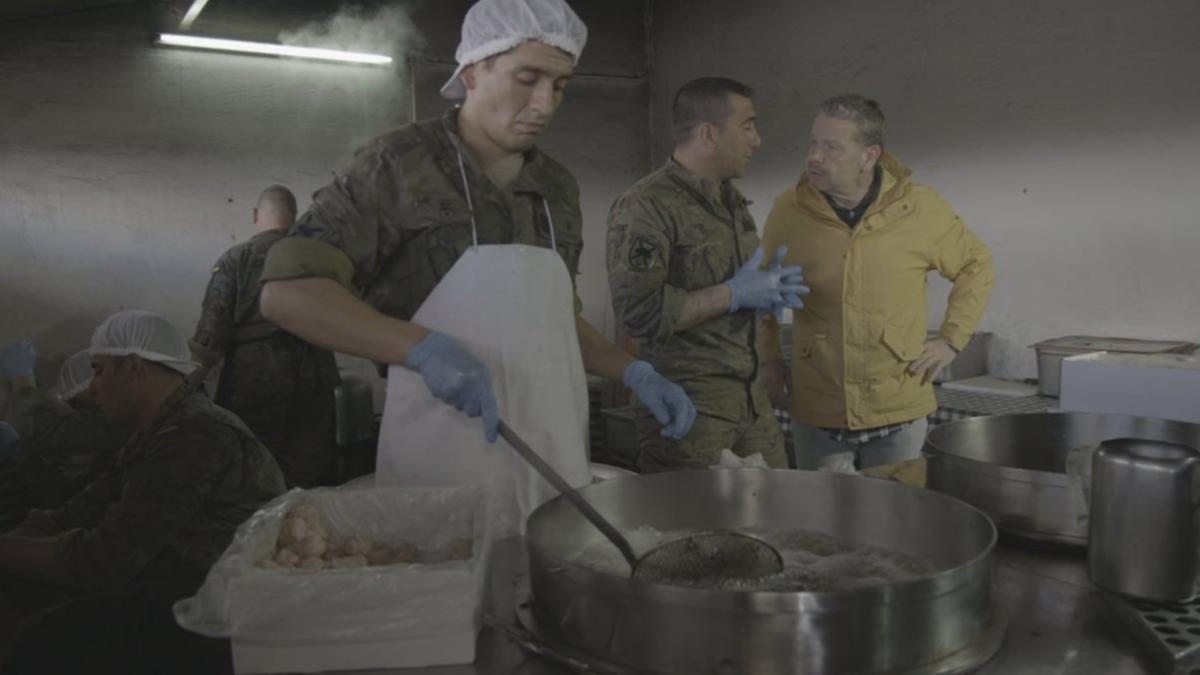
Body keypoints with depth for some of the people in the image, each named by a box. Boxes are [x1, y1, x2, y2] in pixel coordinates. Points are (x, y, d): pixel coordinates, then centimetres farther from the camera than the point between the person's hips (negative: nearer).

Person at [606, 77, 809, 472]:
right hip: (687, 402, -8)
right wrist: (732, 295, -17)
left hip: (750, 394, 8)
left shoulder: (733, 202, 15)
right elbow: (639, 310, -23)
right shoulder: (645, 206, -14)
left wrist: (769, 291, 3)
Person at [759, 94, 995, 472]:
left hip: (899, 413, 0)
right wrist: (769, 356, 5)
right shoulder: (788, 211, -5)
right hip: (816, 415, 1)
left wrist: (951, 340, 0)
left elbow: (977, 266, 7)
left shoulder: (920, 208, -7)